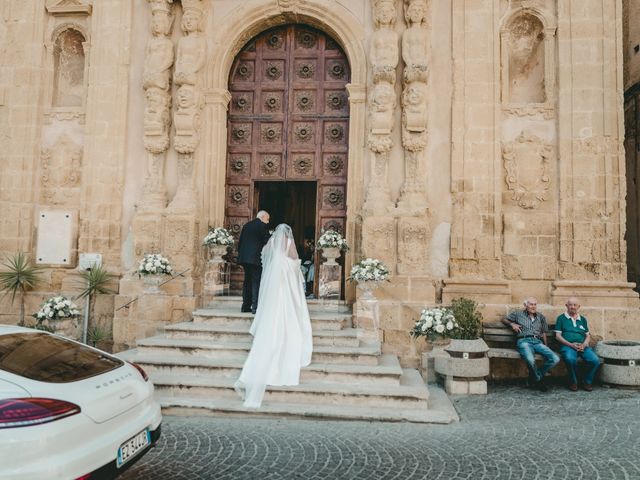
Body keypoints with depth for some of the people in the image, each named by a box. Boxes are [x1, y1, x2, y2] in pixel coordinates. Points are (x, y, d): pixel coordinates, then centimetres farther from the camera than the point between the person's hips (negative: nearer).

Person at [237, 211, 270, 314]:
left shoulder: (246, 225, 15)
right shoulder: (263, 226, -5)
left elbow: (239, 242, 16)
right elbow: (266, 242, -8)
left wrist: (240, 255, 20)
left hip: (244, 257, 7)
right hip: (256, 258, -7)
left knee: (247, 281, 13)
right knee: (256, 282, -5)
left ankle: (245, 306, 16)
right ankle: (255, 307, -9)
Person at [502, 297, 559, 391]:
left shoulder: (541, 317, 26)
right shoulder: (518, 314, 18)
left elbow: (543, 333, 24)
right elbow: (504, 319, 22)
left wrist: (545, 347, 11)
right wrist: (512, 324, 2)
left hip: (538, 342, 4)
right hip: (524, 341, -4)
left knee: (555, 359, -24)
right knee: (530, 359, -37)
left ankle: (538, 375, -1)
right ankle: (538, 380, -7)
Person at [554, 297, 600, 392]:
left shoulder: (583, 319, 23)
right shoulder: (561, 318, 11)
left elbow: (587, 335, 21)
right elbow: (558, 336, 4)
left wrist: (584, 344, -2)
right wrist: (571, 344, -10)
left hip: (582, 346, 4)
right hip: (567, 346, -4)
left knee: (595, 360, -25)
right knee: (570, 359, -36)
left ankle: (587, 382, 1)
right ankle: (573, 382, -10)